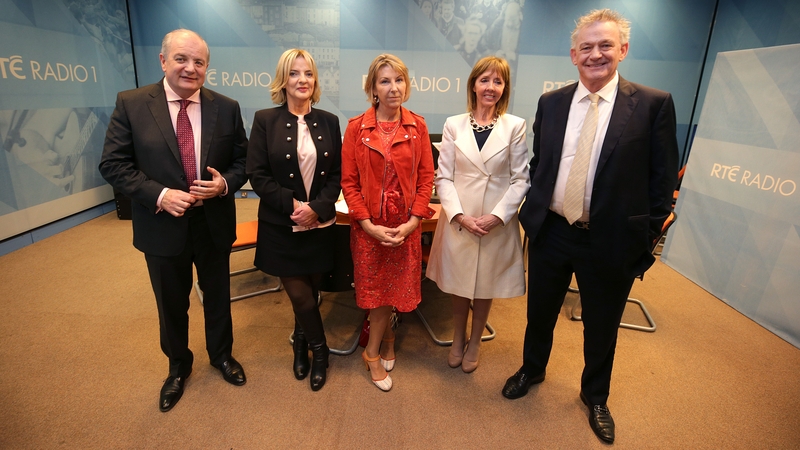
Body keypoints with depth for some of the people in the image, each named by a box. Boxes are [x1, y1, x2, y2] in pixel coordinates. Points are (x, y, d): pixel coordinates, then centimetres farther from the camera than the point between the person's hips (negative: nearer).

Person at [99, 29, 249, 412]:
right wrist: (159, 195, -20)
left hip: (214, 223, 1)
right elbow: (113, 164, -7)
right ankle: (178, 366, 44)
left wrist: (225, 183, -19)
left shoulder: (226, 108, -2)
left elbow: (243, 161, 1)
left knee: (218, 297, 19)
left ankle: (221, 355, 45)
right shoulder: (131, 104, -6)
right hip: (162, 226, 0)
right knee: (172, 305, 18)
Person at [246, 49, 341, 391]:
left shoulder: (328, 122, 4)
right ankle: (319, 349, 27)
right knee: (300, 295, 2)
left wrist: (316, 207, -13)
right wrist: (292, 203, -16)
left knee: (308, 293, 13)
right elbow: (257, 174, -6)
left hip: (320, 225, 2)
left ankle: (301, 343, 40)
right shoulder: (265, 120, -3)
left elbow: (336, 174, 2)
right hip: (281, 227, -2)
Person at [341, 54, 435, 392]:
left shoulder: (417, 126, 0)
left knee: (395, 286, 11)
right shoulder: (357, 127, -3)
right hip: (368, 226, -1)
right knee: (374, 287, 10)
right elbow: (348, 181, -4)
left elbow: (426, 178, 0)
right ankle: (387, 336, 38)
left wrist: (412, 222, -10)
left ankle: (373, 351, 34)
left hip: (405, 225, 1)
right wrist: (370, 225, -12)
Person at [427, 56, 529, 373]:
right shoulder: (454, 125, 2)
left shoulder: (515, 126, -1)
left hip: (498, 223, 0)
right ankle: (457, 340, 38)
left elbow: (520, 180, -2)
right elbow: (443, 176, -1)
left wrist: (496, 216, -14)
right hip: (458, 221, 1)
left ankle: (474, 343, 38)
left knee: (486, 286, 14)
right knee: (459, 285, 14)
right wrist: (460, 215, -14)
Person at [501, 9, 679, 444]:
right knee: (540, 313, 20)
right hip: (549, 232, 3)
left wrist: (645, 237, -5)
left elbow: (662, 179, -4)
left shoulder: (654, 104, -6)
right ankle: (531, 369, 49)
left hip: (610, 242, -2)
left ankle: (595, 396, 45)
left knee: (601, 329, 18)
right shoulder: (551, 102, 3)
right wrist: (533, 211, 5)